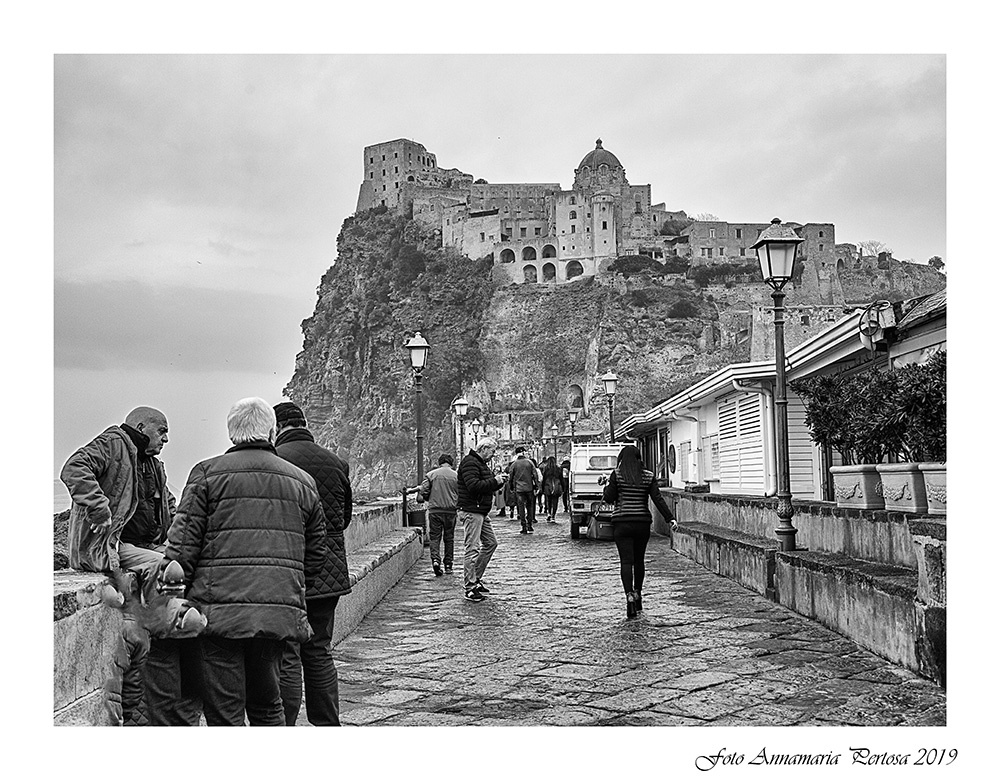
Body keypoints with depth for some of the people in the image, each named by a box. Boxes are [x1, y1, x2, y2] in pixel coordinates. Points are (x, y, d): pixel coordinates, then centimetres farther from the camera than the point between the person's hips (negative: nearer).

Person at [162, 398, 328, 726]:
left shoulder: (207, 472, 2)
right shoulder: (302, 481, 13)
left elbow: (183, 540, -3)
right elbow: (316, 548, 16)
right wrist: (300, 594, 26)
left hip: (220, 608, -3)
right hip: (280, 610, 4)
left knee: (224, 711, 4)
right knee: (267, 705, 19)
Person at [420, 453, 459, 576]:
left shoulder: (431, 474, 1)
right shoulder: (456, 475, 1)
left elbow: (423, 492, -4)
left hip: (435, 510, -1)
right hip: (451, 510, 1)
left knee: (435, 537, 4)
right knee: (449, 538, 11)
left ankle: (435, 559, -17)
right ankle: (448, 565, 14)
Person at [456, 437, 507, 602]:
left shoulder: (481, 464, 20)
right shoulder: (470, 462, -13)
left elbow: (488, 487, 24)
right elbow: (474, 486, -25)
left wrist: (499, 481, 5)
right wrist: (494, 481, -17)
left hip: (482, 512, 11)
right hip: (471, 512, -11)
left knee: (490, 543, 14)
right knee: (473, 548, -9)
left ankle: (475, 578, 22)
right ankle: (470, 588, -5)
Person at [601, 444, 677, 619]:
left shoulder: (617, 474, -3)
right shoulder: (648, 476, 4)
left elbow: (609, 499, -2)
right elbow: (658, 499, -3)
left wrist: (607, 484, 16)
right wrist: (670, 519, -3)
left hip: (622, 523, -3)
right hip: (642, 523, 3)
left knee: (626, 561, -5)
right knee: (639, 560, 17)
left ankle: (630, 596, -21)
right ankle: (638, 594, 27)